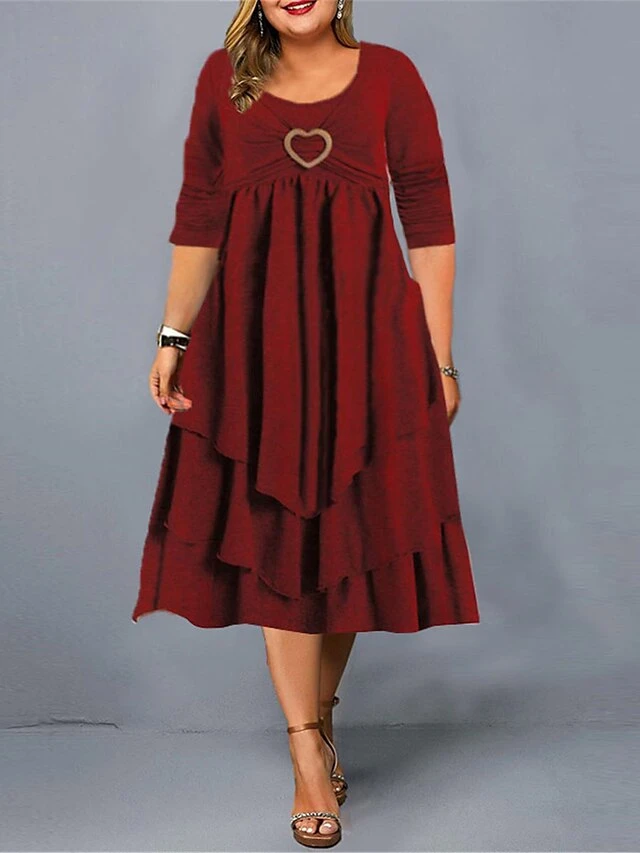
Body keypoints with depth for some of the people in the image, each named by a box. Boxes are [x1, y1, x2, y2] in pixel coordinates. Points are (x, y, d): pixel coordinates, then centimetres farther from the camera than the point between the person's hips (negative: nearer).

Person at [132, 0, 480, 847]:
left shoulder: (389, 74, 3)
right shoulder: (224, 77, 8)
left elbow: (430, 222, 1)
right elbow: (197, 220, 9)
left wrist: (439, 355, -3)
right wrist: (173, 338, 4)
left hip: (367, 336, 0)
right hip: (255, 339, 1)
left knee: (352, 532, 6)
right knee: (271, 535, 0)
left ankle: (322, 712, 30)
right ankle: (309, 758, 11)